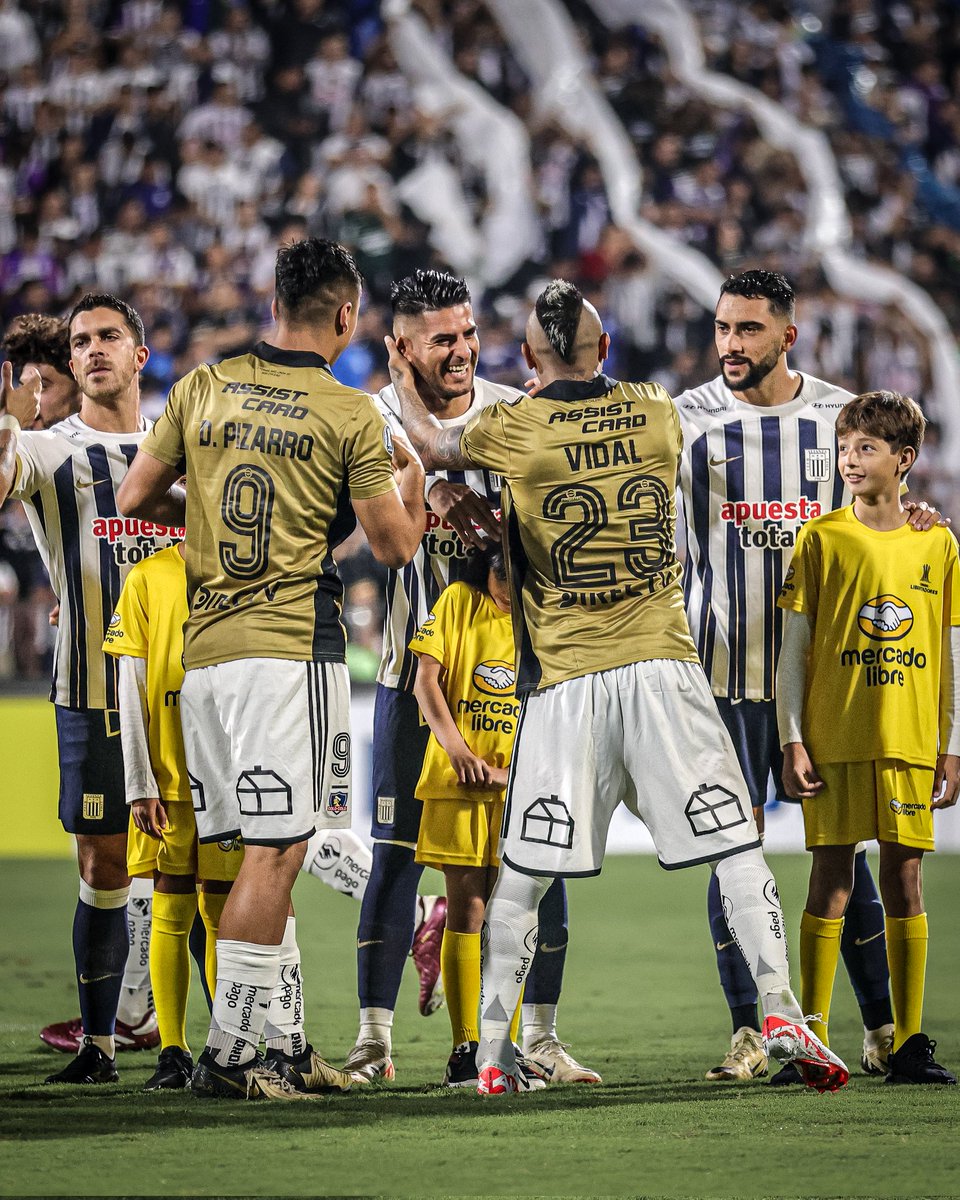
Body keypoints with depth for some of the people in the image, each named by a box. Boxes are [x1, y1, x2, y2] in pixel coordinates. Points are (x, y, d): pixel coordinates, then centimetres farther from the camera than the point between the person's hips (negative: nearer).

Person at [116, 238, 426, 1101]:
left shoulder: (202, 390, 8)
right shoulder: (351, 415, -4)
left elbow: (136, 498, 14)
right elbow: (393, 547, 1)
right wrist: (411, 481, 20)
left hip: (202, 647, 6)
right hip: (291, 645, -6)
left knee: (266, 851, 11)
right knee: (273, 853, -5)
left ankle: (288, 1043, 14)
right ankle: (226, 1051, -9)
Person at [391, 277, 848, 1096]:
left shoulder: (510, 431, -1)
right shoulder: (658, 415, 5)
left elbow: (435, 446, 19)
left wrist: (404, 386, 38)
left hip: (567, 682, -1)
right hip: (663, 665, 1)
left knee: (522, 876, 6)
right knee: (736, 848, 5)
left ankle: (494, 1053, 6)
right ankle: (780, 1009, -6)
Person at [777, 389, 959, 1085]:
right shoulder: (821, 539, 1)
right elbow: (793, 650, 1)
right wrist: (793, 742, -5)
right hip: (834, 737, -2)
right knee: (832, 882, -2)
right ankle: (813, 1044, 3)